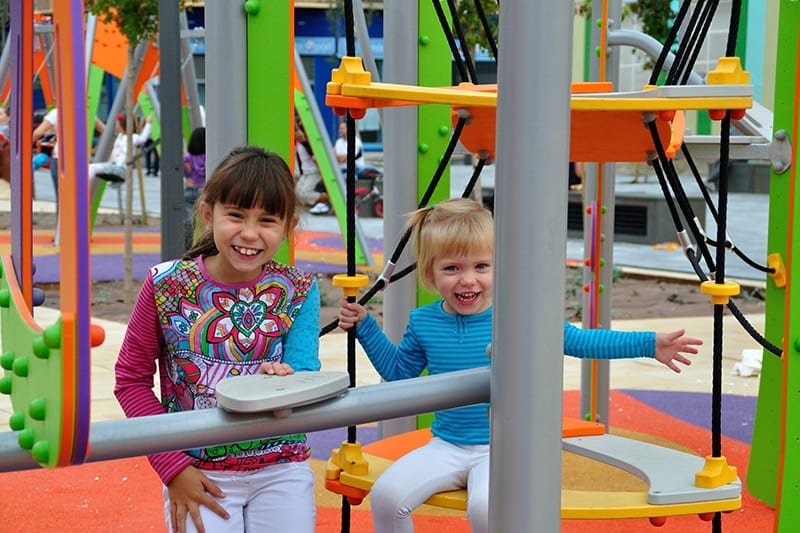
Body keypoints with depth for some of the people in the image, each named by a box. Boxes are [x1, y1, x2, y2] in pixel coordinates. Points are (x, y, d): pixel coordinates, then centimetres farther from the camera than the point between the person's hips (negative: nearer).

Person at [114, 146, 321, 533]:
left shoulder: (298, 292, -4)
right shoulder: (166, 286, -8)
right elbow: (131, 379, -2)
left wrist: (288, 383, -33)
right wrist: (172, 469, -8)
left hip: (280, 469, 2)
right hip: (197, 472, -1)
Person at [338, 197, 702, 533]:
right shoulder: (423, 323, 2)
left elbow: (580, 341, -1)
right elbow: (398, 372, 20)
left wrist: (648, 344, -7)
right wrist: (365, 327, 12)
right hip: (446, 447, 4)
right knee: (386, 493, -19)